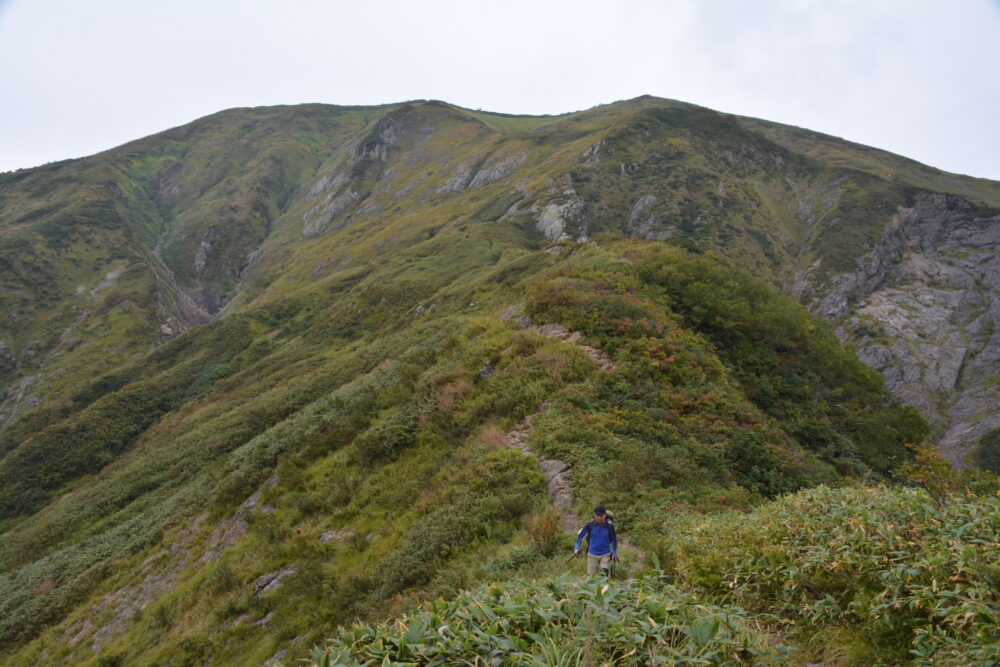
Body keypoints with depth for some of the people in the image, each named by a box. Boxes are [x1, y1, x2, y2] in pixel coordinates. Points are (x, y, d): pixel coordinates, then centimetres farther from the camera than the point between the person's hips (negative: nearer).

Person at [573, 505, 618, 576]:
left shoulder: (610, 525, -14)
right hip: (592, 555, 1)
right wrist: (576, 548, -12)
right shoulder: (590, 524, -13)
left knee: (604, 575, -15)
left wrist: (615, 553, 7)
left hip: (605, 555, -1)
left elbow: (614, 539, 1)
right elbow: (581, 535, -2)